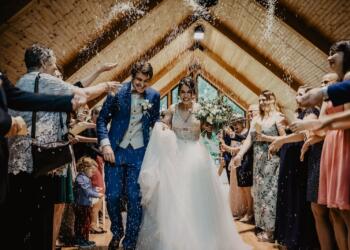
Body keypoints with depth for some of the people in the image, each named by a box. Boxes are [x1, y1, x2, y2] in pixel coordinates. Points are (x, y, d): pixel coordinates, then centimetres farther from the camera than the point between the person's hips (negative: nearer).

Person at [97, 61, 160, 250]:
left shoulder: (154, 96, 2)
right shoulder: (117, 91, -3)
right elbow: (102, 119, -2)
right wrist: (105, 144, -13)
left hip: (139, 153, 1)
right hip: (115, 150, 0)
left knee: (135, 199, 1)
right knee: (112, 196, 2)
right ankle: (117, 233, 30)